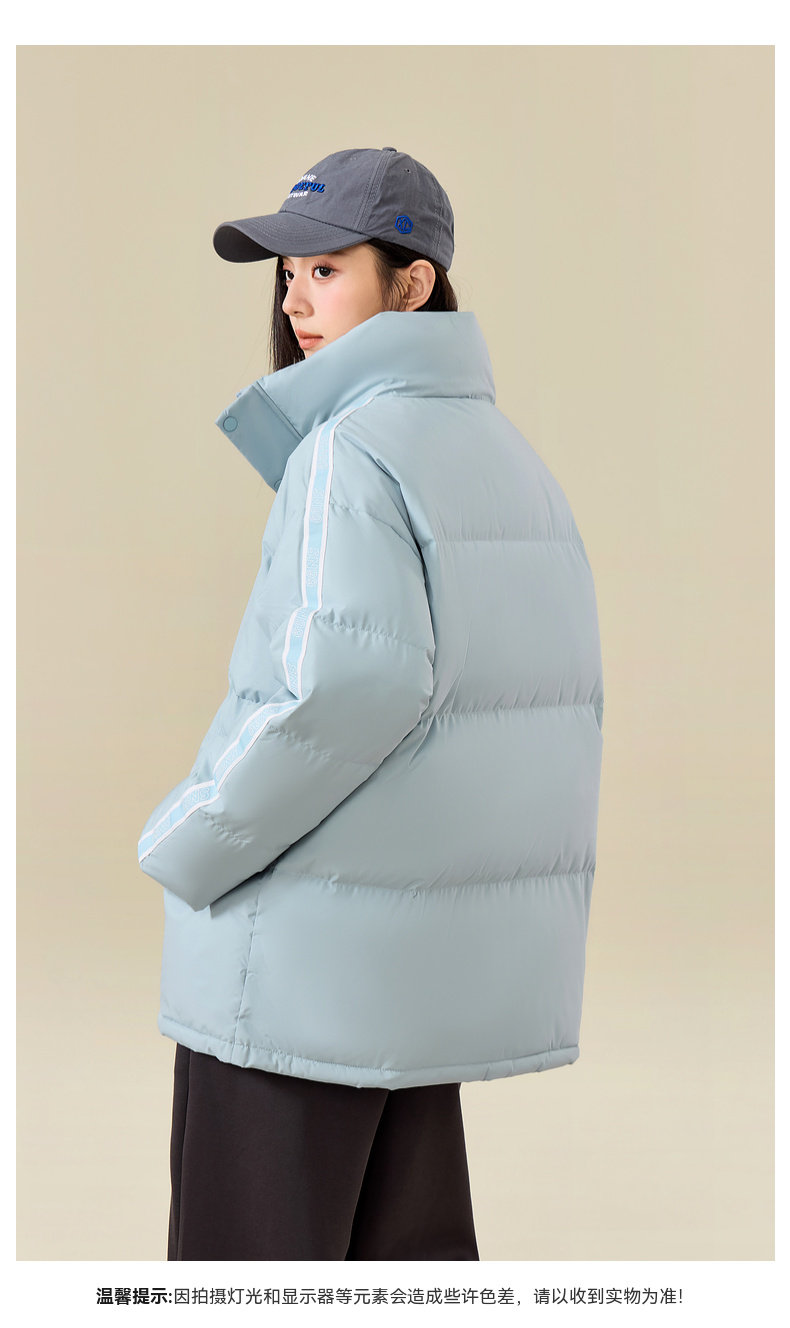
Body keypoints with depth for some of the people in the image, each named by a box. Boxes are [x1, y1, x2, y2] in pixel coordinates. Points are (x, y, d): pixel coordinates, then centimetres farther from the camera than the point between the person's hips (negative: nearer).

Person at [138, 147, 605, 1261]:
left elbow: (351, 681, -27)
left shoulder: (352, 448, -14)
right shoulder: (505, 450, 12)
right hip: (439, 959, 8)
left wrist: (187, 850, -16)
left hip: (309, 949, -8)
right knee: (412, 1249, 15)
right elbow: (566, 698, 14)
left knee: (251, 1251, 2)